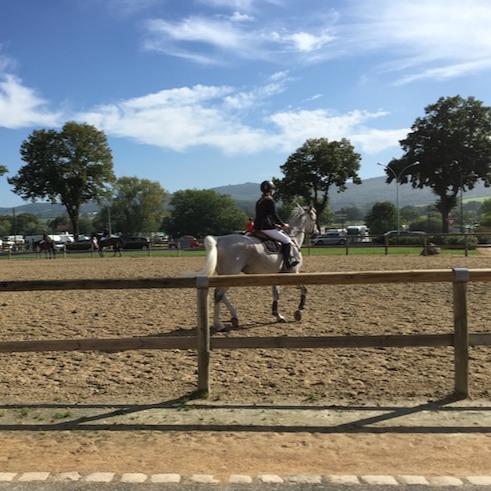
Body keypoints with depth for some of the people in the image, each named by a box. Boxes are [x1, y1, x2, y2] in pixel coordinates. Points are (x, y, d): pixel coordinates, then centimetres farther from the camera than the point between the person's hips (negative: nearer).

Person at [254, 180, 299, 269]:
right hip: (266, 228, -9)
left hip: (258, 227, 9)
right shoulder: (270, 201, -10)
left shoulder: (259, 201, 17)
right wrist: (283, 224, 1)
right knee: (287, 240, -3)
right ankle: (288, 261, -8)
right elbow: (274, 215, -12)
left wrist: (275, 225, 24)